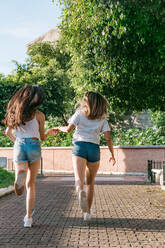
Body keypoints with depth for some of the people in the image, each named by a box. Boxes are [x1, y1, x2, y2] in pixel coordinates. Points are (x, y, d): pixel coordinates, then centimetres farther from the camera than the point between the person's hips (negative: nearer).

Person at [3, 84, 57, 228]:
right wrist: (49, 133, 22)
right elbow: (42, 137, 3)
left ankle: (20, 176, -34)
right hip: (34, 146, -2)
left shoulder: (15, 111, 7)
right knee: (31, 184, 12)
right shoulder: (39, 115, -4)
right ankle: (28, 218, 14)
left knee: (19, 190, 2)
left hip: (19, 146, 2)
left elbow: (8, 132, 14)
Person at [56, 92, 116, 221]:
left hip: (79, 146, -2)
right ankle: (87, 212, 21)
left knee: (79, 178, -19)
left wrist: (59, 128, 20)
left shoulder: (79, 114, 8)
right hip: (94, 148, 2)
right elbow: (108, 138, 3)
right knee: (90, 182, 17)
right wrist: (112, 154, 12)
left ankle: (81, 192, -54)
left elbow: (68, 129, -2)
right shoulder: (102, 119, 11)